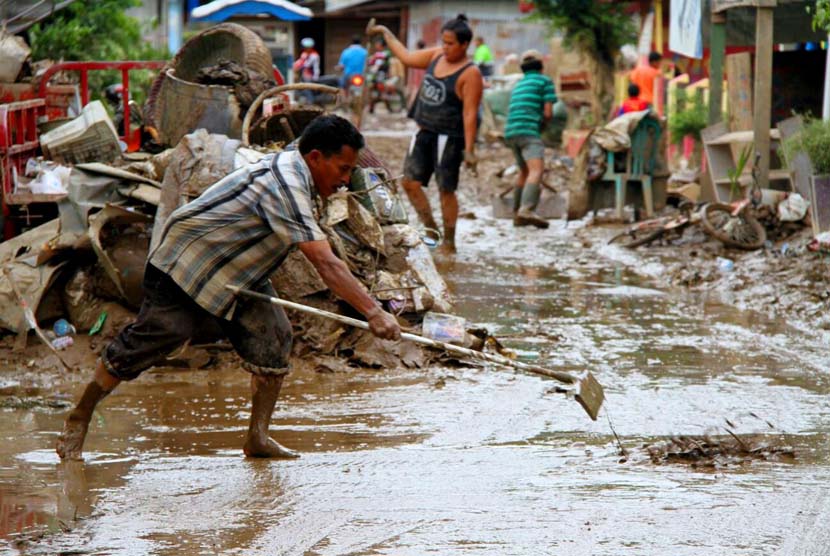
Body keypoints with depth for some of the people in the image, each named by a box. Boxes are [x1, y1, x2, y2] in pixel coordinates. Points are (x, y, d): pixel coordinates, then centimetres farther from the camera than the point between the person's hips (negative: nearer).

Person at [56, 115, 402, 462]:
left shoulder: (292, 169, -2)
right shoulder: (285, 186, -33)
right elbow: (325, 264, -40)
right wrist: (373, 311, -43)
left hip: (237, 275, 9)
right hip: (182, 267, -9)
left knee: (273, 338, -8)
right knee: (141, 347, -2)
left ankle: (257, 438, -2)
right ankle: (78, 420, 15)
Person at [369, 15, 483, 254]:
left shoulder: (470, 74, -13)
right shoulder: (436, 56, 8)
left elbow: (469, 114, -17)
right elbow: (406, 57, 24)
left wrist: (469, 149, -20)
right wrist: (386, 33, 26)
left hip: (449, 138, -7)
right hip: (425, 133, 8)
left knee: (446, 189, -2)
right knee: (410, 181, 4)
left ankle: (449, 242, 10)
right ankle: (431, 231, 16)